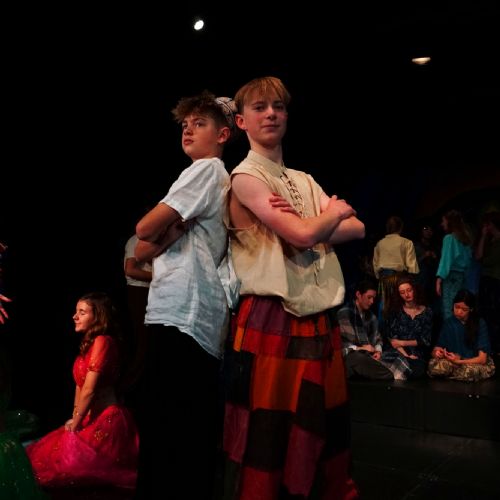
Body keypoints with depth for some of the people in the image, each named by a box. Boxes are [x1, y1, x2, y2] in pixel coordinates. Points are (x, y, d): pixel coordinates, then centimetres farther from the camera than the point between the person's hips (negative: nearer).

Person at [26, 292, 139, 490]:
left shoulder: (102, 341, -17)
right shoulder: (88, 342, 14)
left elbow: (89, 390, -17)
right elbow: (80, 385, 14)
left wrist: (75, 423, -6)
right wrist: (74, 420, 9)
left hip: (105, 421, -10)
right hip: (92, 419, 10)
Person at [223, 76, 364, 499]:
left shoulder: (304, 181, 17)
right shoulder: (245, 178, -6)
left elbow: (357, 229, 8)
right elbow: (303, 235, -18)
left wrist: (312, 225, -10)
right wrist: (336, 212, 3)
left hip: (318, 319, 7)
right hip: (271, 320, -7)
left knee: (326, 427, 17)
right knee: (268, 435, 3)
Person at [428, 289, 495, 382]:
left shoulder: (480, 324, -9)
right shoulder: (448, 323, 1)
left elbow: (482, 359, -13)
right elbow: (437, 348, 1)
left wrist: (458, 361, -25)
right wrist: (436, 353, -23)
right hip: (453, 361, 2)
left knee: (472, 370, -39)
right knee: (433, 365, -29)